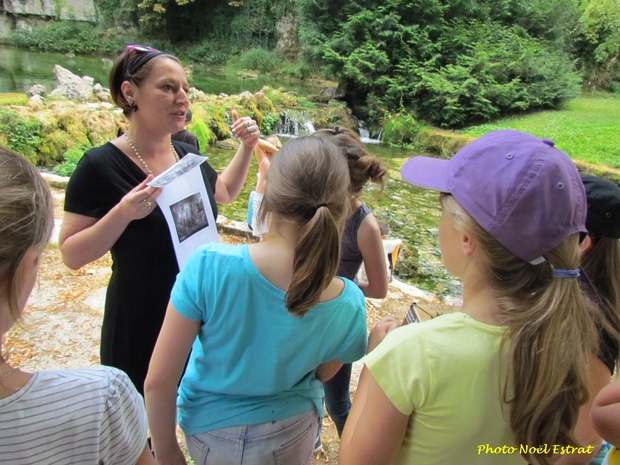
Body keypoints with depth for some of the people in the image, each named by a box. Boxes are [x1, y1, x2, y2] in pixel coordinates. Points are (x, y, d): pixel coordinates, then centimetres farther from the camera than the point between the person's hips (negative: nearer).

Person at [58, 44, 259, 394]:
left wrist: (246, 147, 6)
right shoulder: (101, 166, -16)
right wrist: (122, 213, -29)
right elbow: (72, 255, -14)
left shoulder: (188, 155, 1)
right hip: (140, 325, -5)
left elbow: (224, 192, 19)